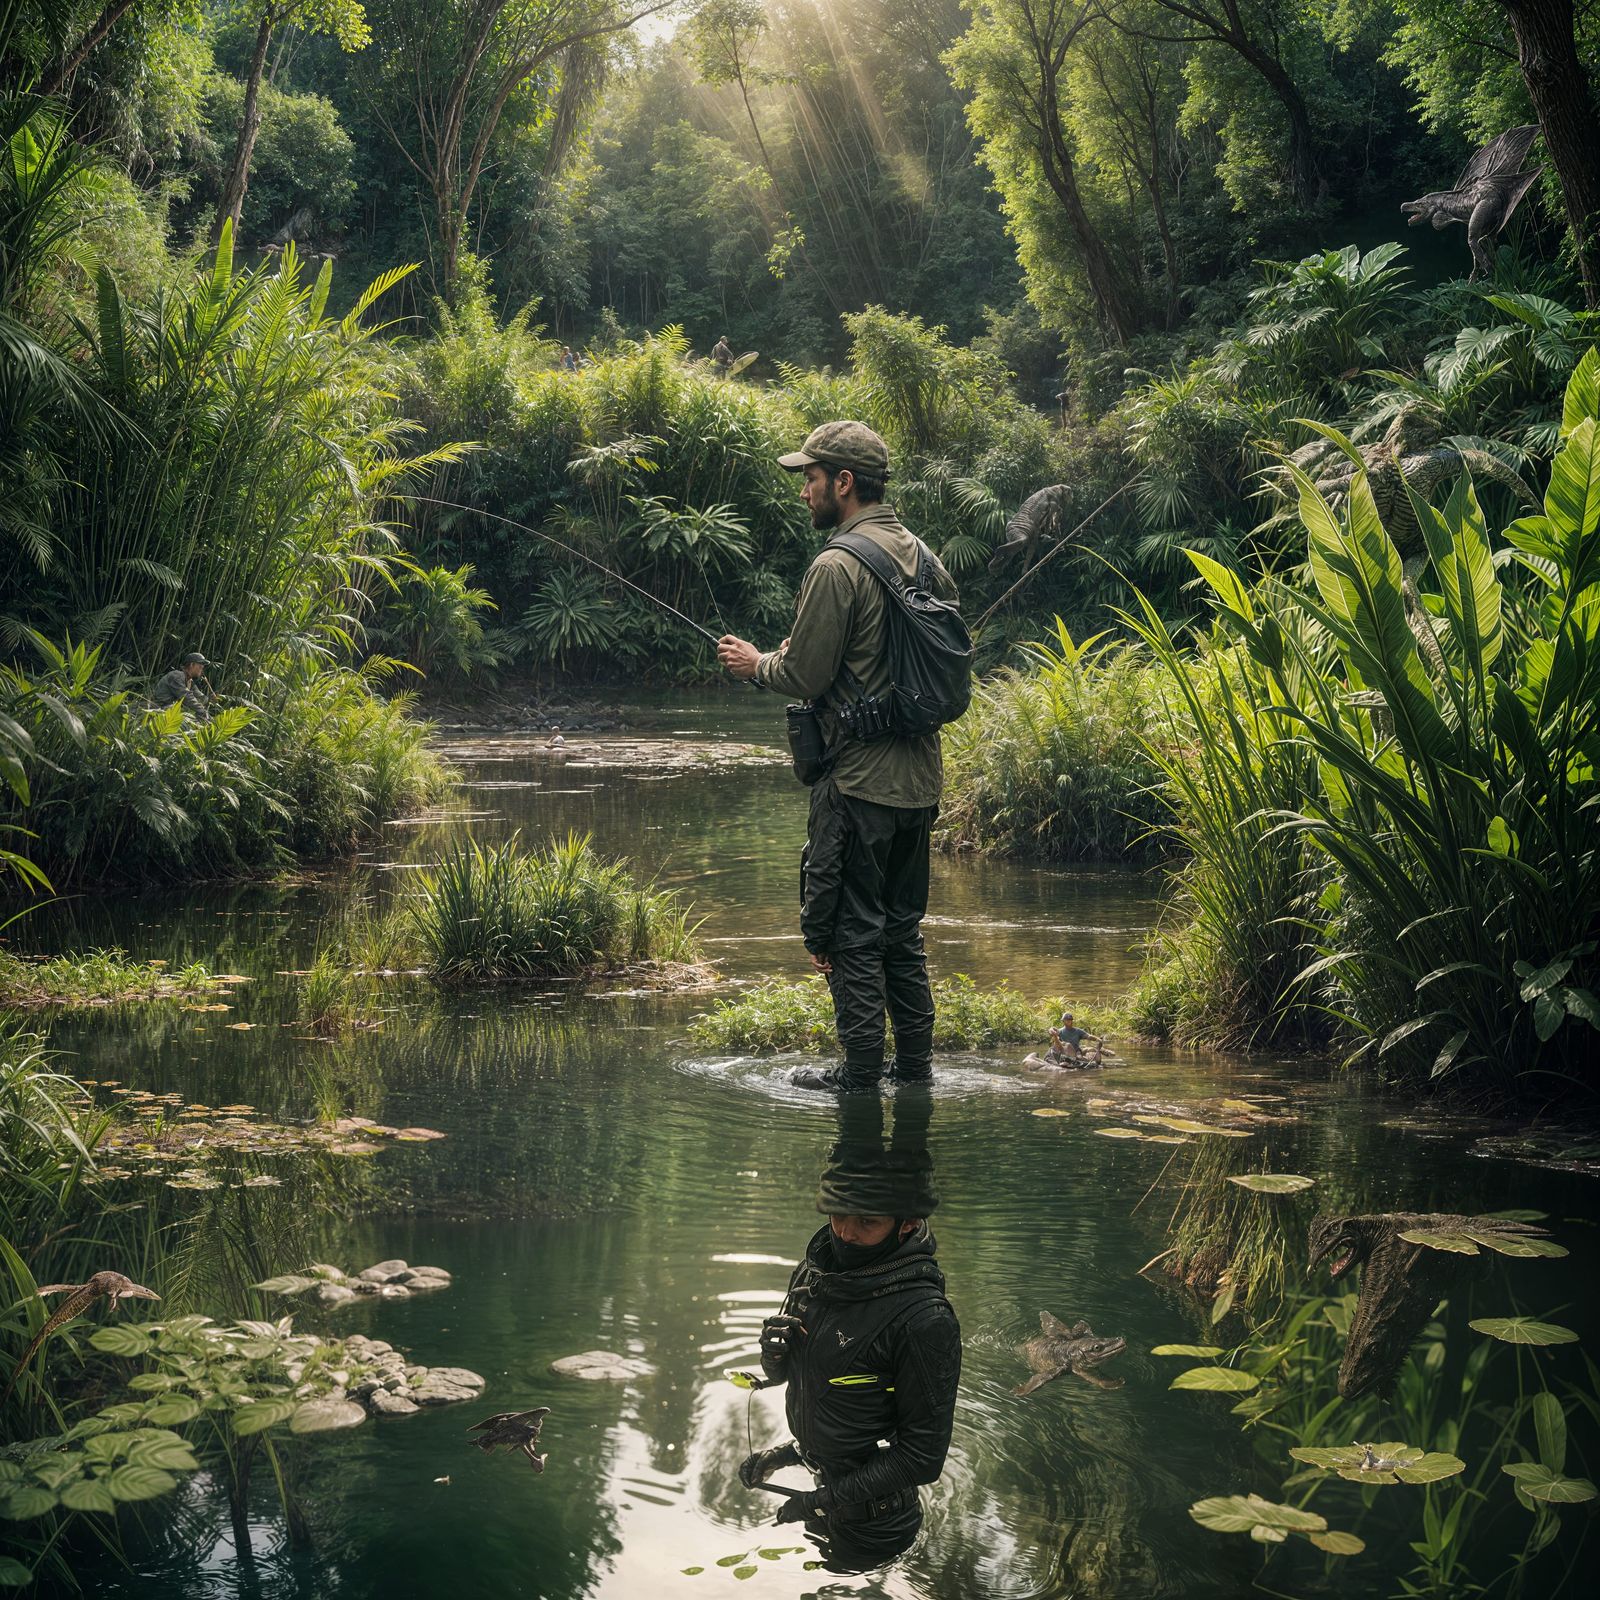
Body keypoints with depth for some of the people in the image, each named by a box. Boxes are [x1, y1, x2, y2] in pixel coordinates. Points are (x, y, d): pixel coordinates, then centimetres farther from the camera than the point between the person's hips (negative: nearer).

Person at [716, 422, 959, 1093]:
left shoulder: (838, 566, -16)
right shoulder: (924, 557, 10)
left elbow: (805, 676, -15)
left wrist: (756, 663, 5)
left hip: (858, 781, -8)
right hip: (920, 779, 8)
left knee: (848, 933, 1)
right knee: (902, 926, 17)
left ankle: (860, 1074, 5)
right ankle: (916, 1066, 22)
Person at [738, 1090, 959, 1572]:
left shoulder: (924, 1320, -28)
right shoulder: (814, 1272, -5)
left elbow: (923, 1455, -23)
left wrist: (828, 1498, -24)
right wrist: (775, 1356, -12)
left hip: (870, 1524, -7)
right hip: (821, 1484, 7)